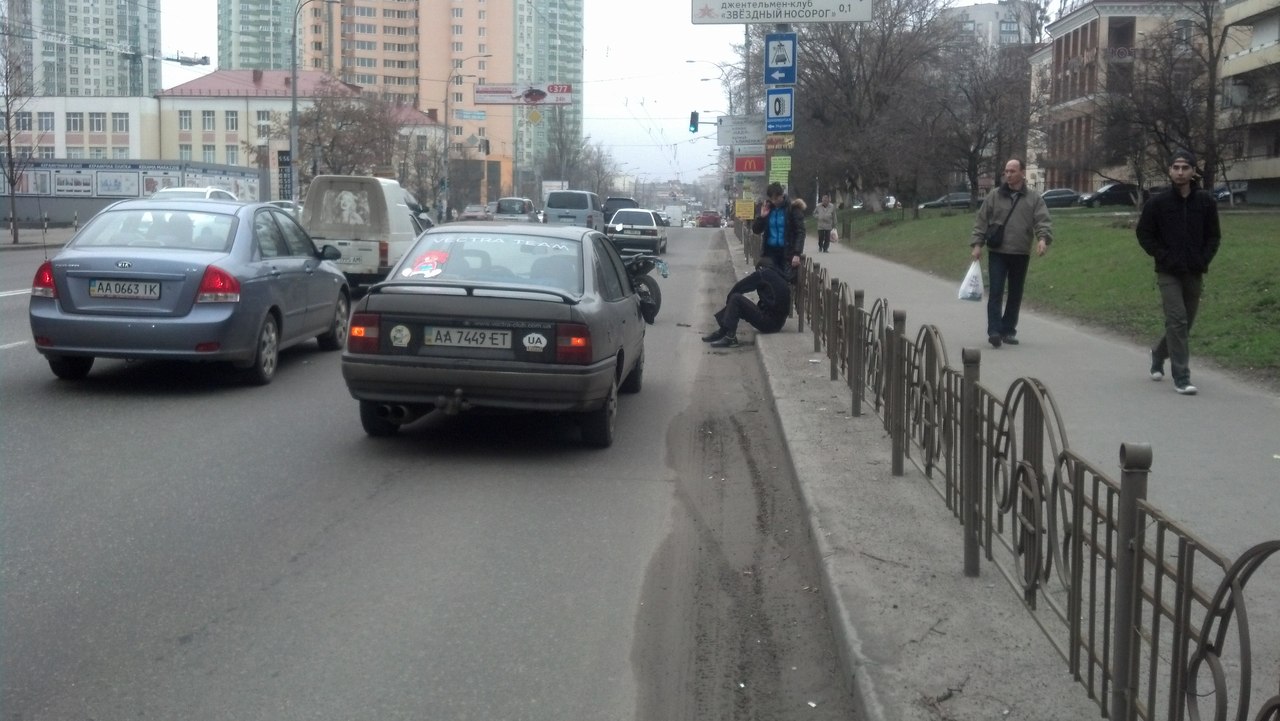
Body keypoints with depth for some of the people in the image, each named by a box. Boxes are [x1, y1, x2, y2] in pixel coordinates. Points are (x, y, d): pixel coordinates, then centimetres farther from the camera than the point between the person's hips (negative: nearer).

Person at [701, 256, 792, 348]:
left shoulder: (762, 274, -6)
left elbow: (738, 288, 0)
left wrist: (729, 299, 14)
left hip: (769, 323, -9)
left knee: (735, 298, -11)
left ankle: (730, 338, -11)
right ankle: (722, 332, 19)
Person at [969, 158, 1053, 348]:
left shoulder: (1034, 198, 5)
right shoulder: (994, 196, 4)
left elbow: (1043, 221, -4)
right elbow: (981, 221, 5)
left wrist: (1043, 238, -23)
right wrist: (977, 244, -4)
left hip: (1021, 254, 2)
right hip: (997, 253, -2)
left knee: (1015, 295, 8)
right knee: (996, 292, -10)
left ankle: (1008, 331, 17)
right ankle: (994, 331, -13)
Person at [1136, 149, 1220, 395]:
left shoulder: (1206, 201, 2)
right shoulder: (1157, 202, -5)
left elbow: (1214, 235, 10)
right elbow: (1144, 234, 1)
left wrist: (1204, 259, -5)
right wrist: (1164, 257, -9)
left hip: (1195, 273, 3)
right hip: (1168, 273, -3)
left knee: (1184, 323, 12)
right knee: (1177, 321, -13)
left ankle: (1158, 354, 40)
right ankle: (1181, 377, -11)